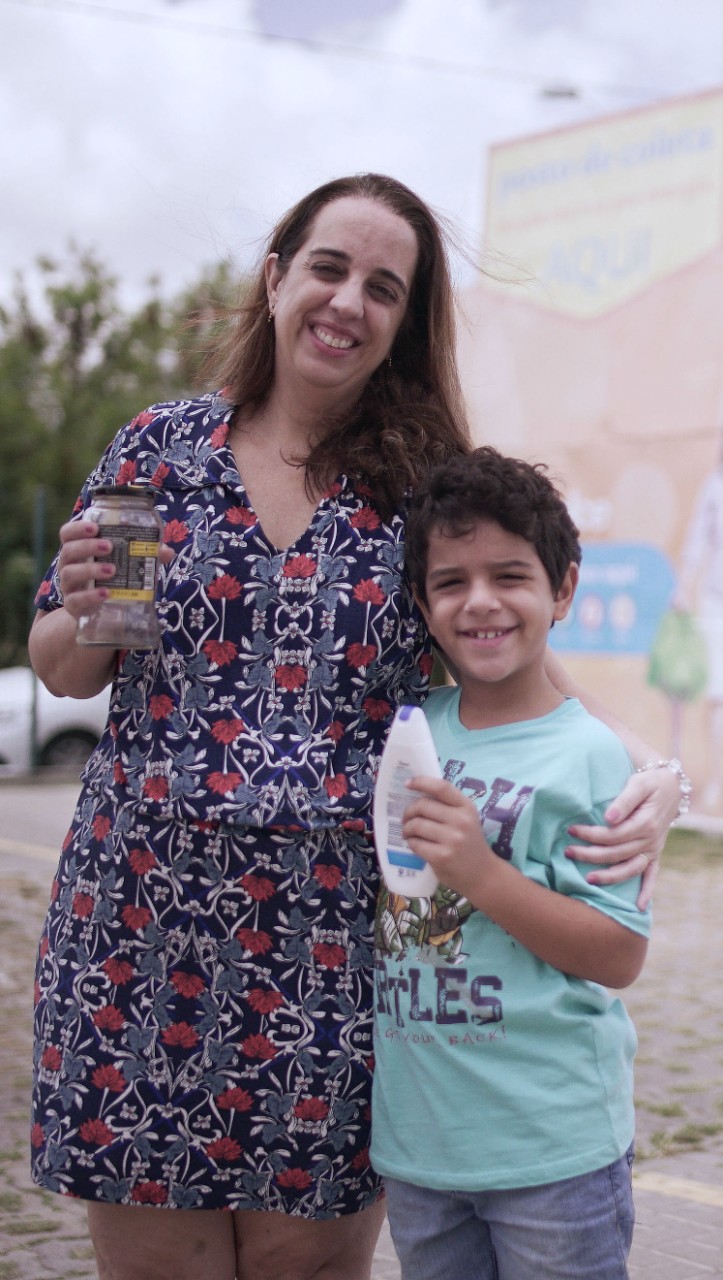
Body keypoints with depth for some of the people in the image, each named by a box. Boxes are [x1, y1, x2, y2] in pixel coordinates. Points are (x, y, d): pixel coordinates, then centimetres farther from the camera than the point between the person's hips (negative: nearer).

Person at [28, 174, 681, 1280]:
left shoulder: (430, 486, 3)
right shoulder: (163, 446, 5)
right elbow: (59, 669, 13)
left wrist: (647, 775, -11)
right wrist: (85, 615, -10)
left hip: (339, 942, 0)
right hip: (145, 928, 1)